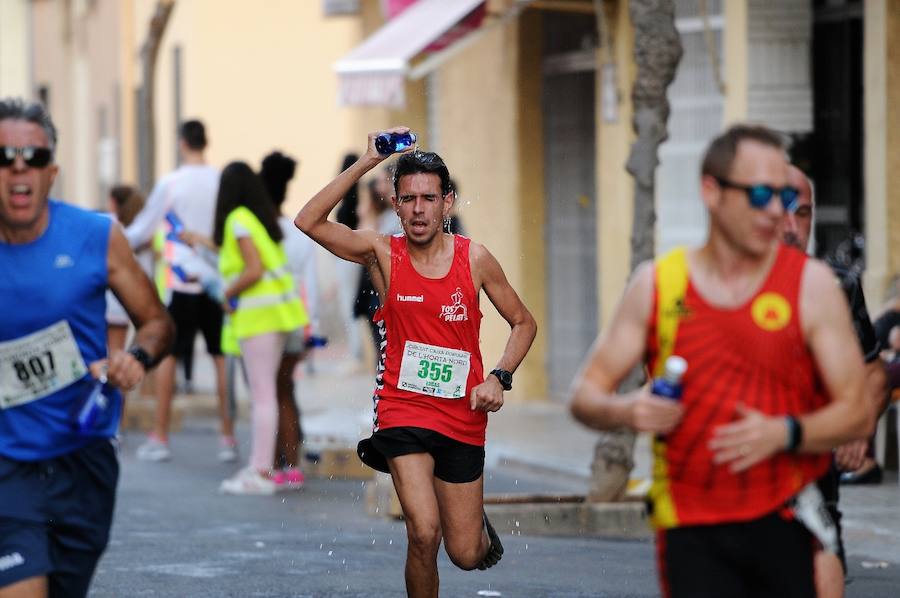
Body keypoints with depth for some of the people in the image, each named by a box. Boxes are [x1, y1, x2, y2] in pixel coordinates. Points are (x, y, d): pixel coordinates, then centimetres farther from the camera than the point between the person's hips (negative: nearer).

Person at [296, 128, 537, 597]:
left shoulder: (474, 259, -1)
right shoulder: (383, 254, -4)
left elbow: (523, 323, 10)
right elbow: (309, 221, -16)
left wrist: (499, 378, -6)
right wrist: (366, 163, -19)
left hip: (463, 418, 2)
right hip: (402, 412, -2)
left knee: (465, 554, 8)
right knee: (424, 534, -22)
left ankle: (480, 526, 45)